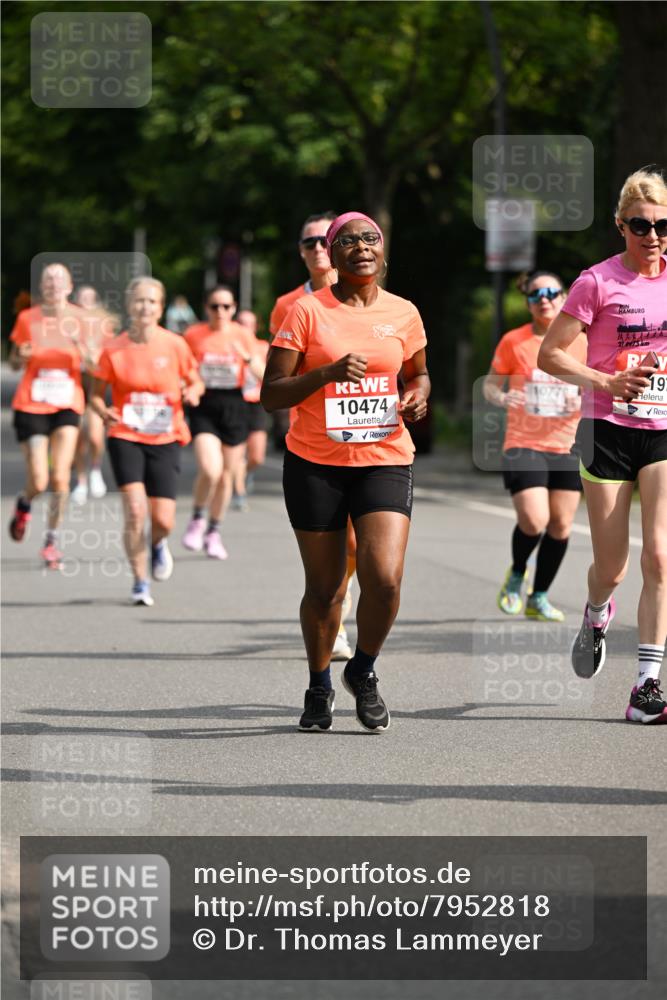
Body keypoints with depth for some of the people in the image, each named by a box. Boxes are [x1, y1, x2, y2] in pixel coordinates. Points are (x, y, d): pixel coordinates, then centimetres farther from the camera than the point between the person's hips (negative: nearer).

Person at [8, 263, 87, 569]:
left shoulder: (80, 319, -2)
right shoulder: (27, 319, -2)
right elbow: (14, 364, 8)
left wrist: (83, 349, -19)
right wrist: (22, 356, -15)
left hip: (67, 406, 1)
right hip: (31, 406, -1)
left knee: (60, 476, -12)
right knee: (39, 482, -6)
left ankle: (51, 541, 3)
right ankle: (24, 504, 31)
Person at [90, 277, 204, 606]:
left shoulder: (174, 345, -2)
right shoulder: (114, 350, -3)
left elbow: (195, 382, 10)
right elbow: (96, 394, 6)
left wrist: (192, 391, -14)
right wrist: (104, 411, -16)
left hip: (165, 441, 1)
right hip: (126, 438, -1)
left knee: (163, 521, -5)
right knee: (135, 511, -17)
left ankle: (157, 544, 34)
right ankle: (140, 582, 1)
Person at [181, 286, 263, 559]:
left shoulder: (242, 335, 2)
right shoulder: (194, 335, 0)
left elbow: (262, 374, -4)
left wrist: (247, 357, -22)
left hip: (234, 406, 2)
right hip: (204, 407, -2)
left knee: (226, 476, 10)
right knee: (210, 470, -22)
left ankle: (213, 533, 28)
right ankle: (197, 520, 5)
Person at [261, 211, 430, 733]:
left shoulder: (403, 313, 5)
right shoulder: (307, 312, -4)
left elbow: (418, 373, 23)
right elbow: (271, 394, -7)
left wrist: (418, 395, -1)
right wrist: (329, 372, -20)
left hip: (386, 460, 1)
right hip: (316, 463, -1)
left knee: (385, 578, -16)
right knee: (324, 589, 6)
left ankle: (364, 671, 12)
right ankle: (319, 688, 31)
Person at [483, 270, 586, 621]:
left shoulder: (580, 343, 4)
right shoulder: (513, 342, -3)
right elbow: (490, 384, 5)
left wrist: (585, 401, -11)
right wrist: (500, 397, -18)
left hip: (566, 447, 3)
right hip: (523, 445, -3)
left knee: (560, 525, 4)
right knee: (533, 520, -17)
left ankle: (539, 597, 20)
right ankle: (517, 574, 14)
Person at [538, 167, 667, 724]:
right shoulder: (599, 282, -5)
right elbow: (550, 354, -4)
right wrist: (608, 382, -17)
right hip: (609, 430, -2)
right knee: (611, 567, 3)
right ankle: (597, 616, 41)